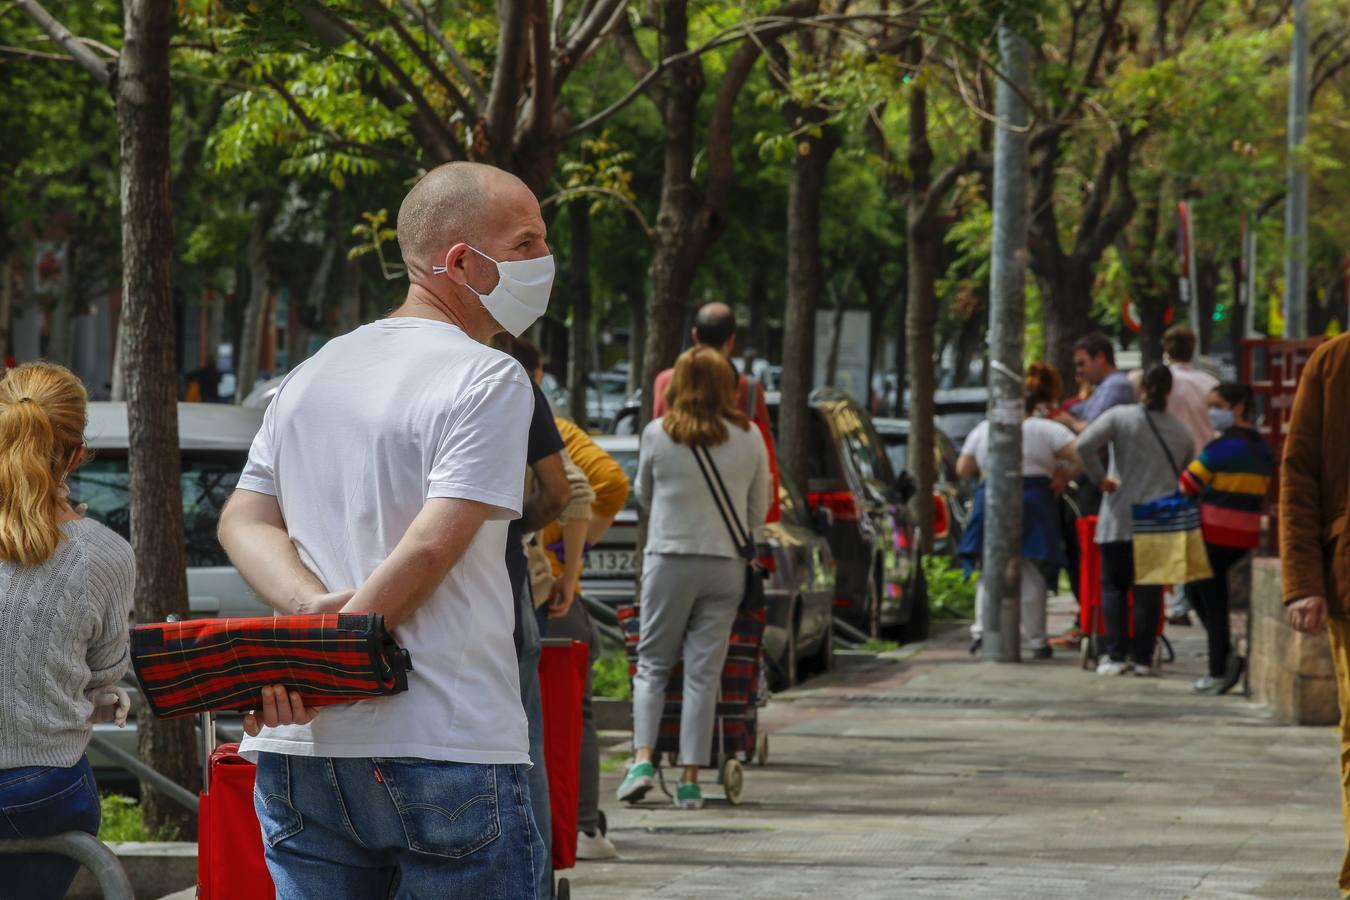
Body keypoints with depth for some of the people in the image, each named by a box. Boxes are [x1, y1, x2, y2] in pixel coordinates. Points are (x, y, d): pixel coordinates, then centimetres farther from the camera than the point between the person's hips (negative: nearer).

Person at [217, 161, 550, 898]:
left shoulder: (312, 374, 18)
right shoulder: (489, 380, -7)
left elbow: (243, 521, 12)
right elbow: (430, 548, -15)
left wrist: (310, 606, -5)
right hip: (447, 748, -7)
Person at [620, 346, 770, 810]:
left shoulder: (658, 434, -3)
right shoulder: (748, 437, 1)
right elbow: (759, 509, 10)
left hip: (669, 559, -1)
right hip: (727, 564, 1)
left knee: (652, 663, 8)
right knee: (704, 672, 3)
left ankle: (643, 757, -9)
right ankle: (690, 777, 1)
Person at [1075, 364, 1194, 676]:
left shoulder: (1120, 417, -3)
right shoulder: (1181, 431, 8)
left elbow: (1084, 445, -16)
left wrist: (1100, 479, -4)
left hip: (1121, 519, -2)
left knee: (1114, 585, 7)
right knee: (1150, 589, 6)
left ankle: (1116, 656, -2)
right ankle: (1143, 658, 3)